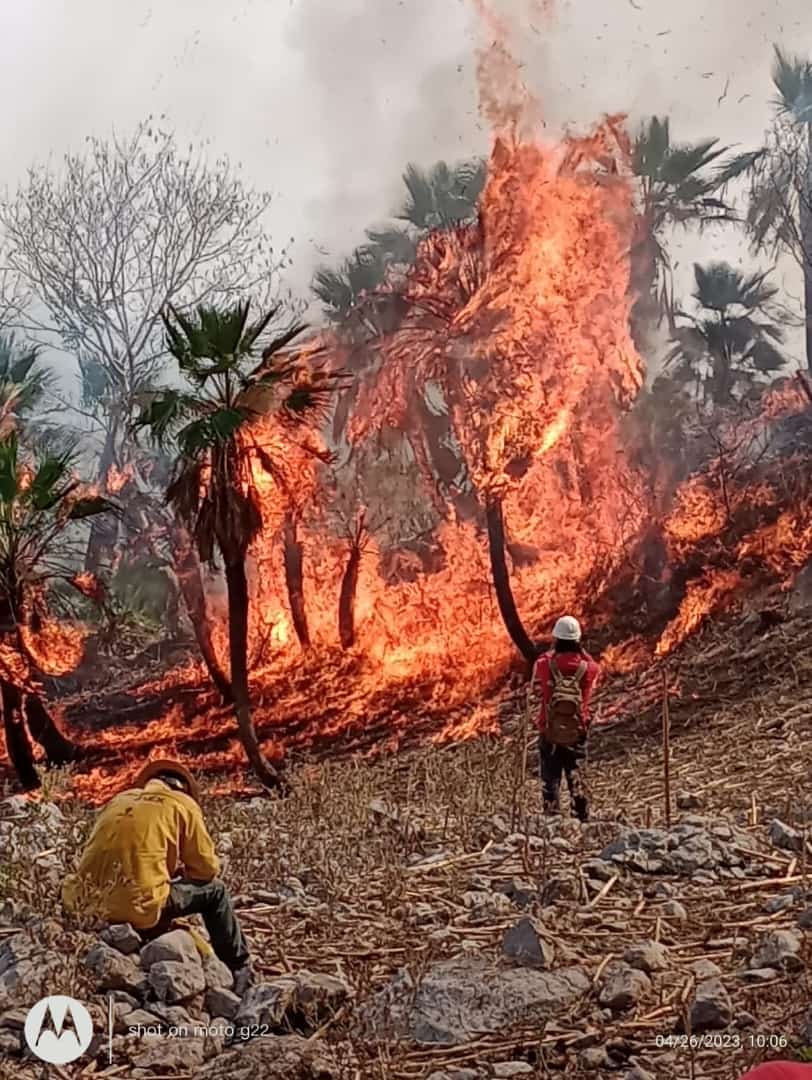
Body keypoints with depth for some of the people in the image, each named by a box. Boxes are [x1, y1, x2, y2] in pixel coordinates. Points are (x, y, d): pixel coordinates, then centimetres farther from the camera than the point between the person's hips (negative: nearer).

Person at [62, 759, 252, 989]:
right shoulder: (183, 804, 8)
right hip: (139, 906, -6)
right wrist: (180, 872, 30)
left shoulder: (119, 800, 22)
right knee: (214, 891, 18)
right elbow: (206, 868, 8)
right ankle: (240, 973, 27)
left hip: (86, 901, 6)